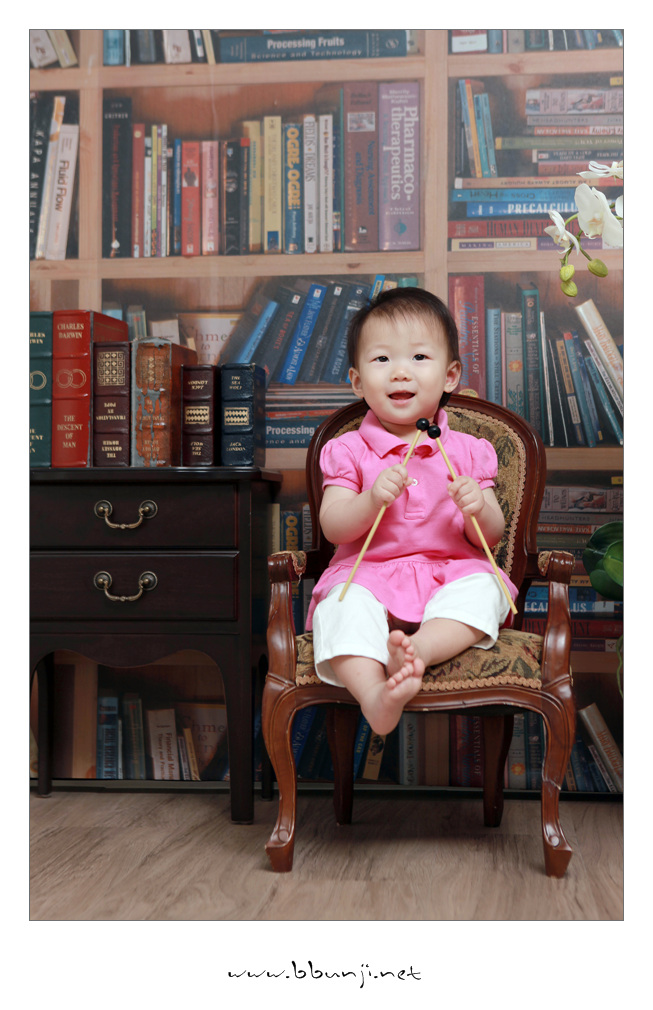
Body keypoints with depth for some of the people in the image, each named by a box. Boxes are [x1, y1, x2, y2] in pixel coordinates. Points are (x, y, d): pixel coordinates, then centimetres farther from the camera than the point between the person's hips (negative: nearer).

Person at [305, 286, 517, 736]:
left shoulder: (467, 451, 8)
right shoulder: (348, 451, 5)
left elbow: (490, 537, 7)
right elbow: (332, 527, -4)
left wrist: (479, 511, -17)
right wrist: (372, 500, -22)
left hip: (452, 572, 2)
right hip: (367, 576, -1)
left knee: (484, 588, -28)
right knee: (343, 604, -32)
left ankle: (418, 647, -43)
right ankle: (372, 691, -48)